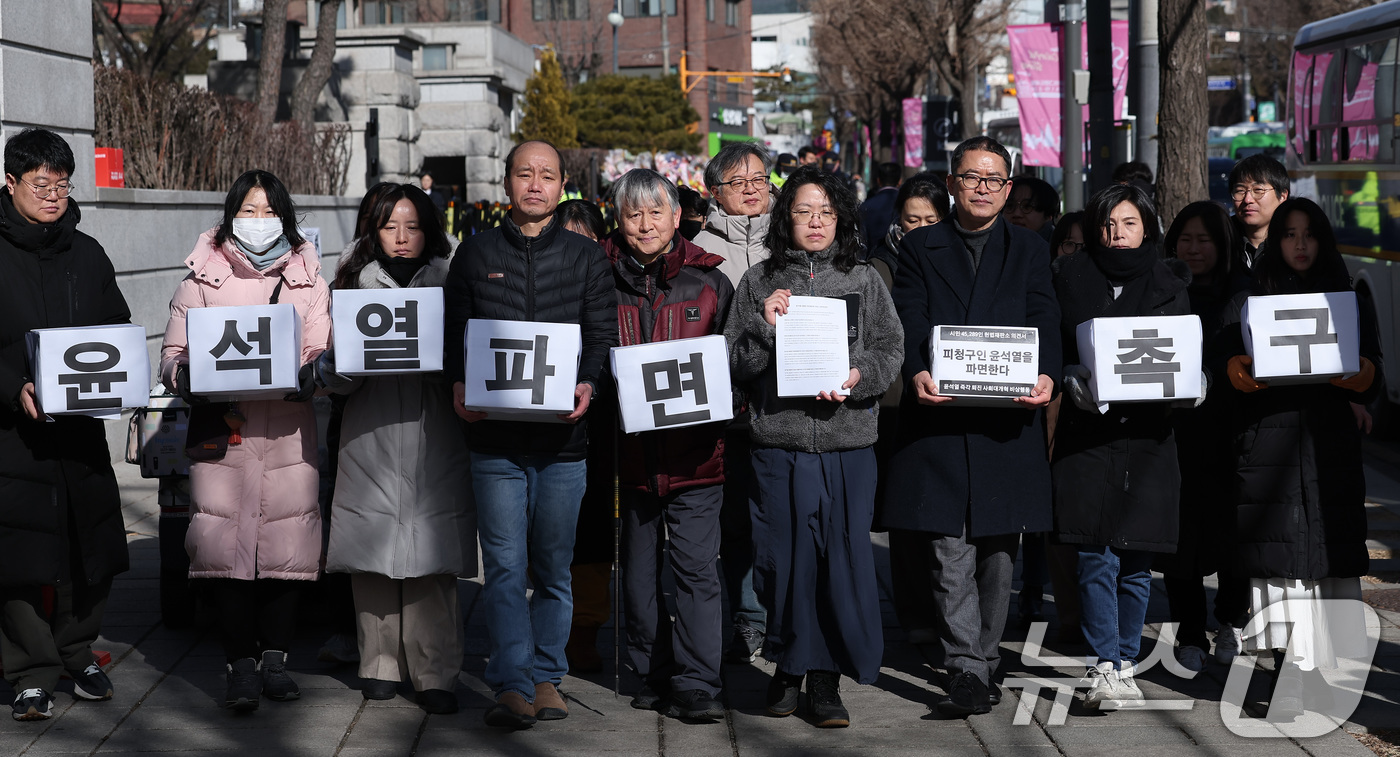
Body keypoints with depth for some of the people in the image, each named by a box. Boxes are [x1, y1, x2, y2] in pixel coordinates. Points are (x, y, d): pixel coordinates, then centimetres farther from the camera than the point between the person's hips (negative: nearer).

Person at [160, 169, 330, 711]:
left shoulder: (308, 278, 12)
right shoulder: (202, 279, 9)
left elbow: (324, 352, 6)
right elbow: (173, 353, 7)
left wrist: (309, 374, -16)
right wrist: (187, 374, -15)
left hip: (288, 427, 1)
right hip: (222, 425, -1)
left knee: (286, 540, -1)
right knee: (225, 543, -7)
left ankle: (275, 658, 13)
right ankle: (241, 662, 2)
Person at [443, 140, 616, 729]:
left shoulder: (585, 256, 9)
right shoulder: (476, 253, 9)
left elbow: (604, 333, 5)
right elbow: (452, 330, 11)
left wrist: (588, 384, -14)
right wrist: (457, 384, -7)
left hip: (562, 436, 1)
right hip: (494, 436, 0)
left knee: (553, 568, 8)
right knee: (504, 567, -5)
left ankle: (545, 676, 18)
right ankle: (512, 686, -5)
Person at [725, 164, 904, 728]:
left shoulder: (864, 281, 11)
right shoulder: (759, 283, 8)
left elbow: (891, 349, 6)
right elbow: (734, 365, 6)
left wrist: (858, 376, -12)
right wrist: (767, 327, -10)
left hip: (848, 442, 1)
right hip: (779, 442, 0)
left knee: (844, 557, -2)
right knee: (785, 558, 2)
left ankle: (825, 678, 9)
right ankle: (789, 666, 21)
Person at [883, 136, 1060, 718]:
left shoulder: (1028, 250, 14)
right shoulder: (919, 248, 11)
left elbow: (1044, 321, 1)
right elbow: (909, 320, -2)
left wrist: (1046, 375, -19)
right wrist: (918, 373, -22)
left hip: (1007, 419, 1)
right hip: (939, 418, -1)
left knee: (998, 550, 7)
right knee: (950, 551, -7)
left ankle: (984, 661, 20)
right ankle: (966, 671, -7)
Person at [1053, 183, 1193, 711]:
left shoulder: (1170, 282, 12)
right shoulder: (1071, 277, 9)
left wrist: (1190, 382, -7)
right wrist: (1074, 379, -11)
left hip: (1149, 433, 1)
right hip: (1087, 429, -1)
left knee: (1137, 560, 4)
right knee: (1096, 558, -8)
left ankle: (1125, 662, 16)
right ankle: (1104, 667, -5)